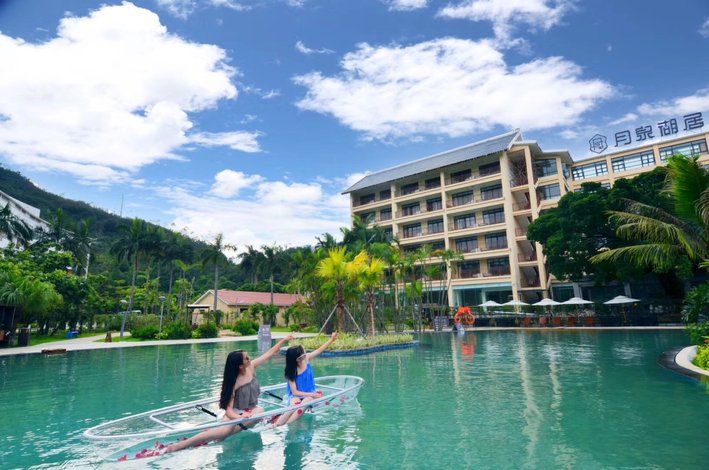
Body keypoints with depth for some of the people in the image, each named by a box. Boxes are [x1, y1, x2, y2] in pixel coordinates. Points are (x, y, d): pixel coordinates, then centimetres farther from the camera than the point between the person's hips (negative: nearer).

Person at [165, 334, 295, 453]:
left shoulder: (251, 367, -4)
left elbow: (269, 353, 6)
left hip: (251, 412, 5)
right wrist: (240, 417, -41)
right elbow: (229, 410, -21)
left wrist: (284, 340, 5)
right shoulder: (234, 383, -18)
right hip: (236, 413, -5)